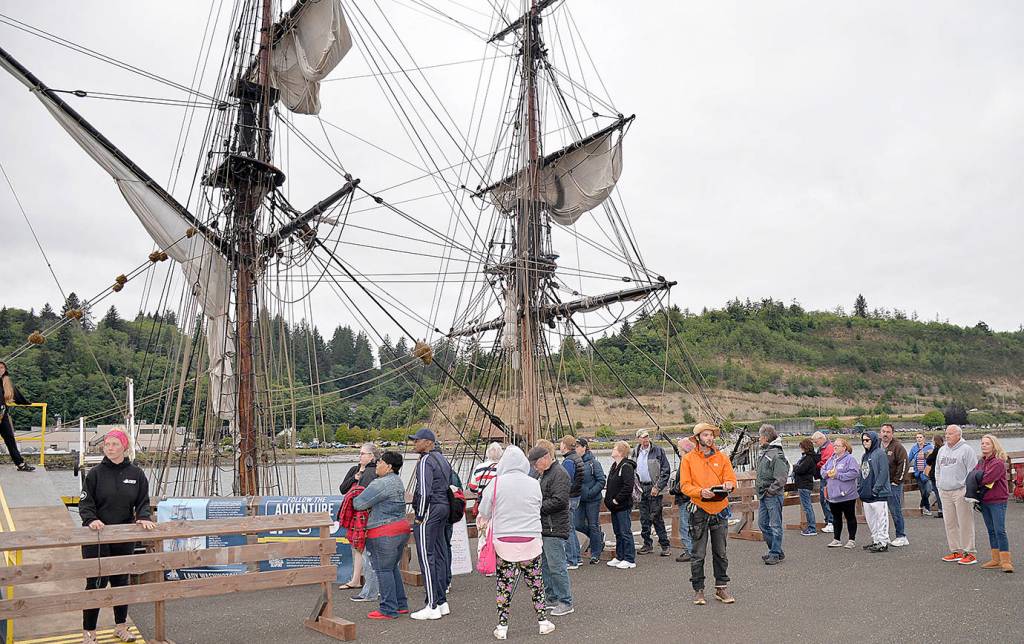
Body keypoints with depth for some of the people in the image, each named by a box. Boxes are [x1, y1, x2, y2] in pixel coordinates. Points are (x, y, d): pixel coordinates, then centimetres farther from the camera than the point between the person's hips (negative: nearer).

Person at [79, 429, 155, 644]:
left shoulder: (136, 473, 1)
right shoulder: (96, 473, -5)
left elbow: (143, 502, 5)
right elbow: (85, 502, -4)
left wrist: (143, 517, -14)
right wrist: (91, 520, -22)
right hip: (97, 537, -2)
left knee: (121, 581, 14)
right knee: (96, 583, -1)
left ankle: (121, 626, 28)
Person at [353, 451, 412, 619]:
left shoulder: (380, 484, -18)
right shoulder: (397, 481, 14)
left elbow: (359, 503, -17)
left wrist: (354, 499, 5)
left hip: (384, 533, -9)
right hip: (401, 529, 10)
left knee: (383, 570, 0)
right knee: (393, 568, 18)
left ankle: (389, 610, 4)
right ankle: (401, 604, 23)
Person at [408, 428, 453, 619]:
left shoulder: (425, 461, -13)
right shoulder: (442, 460, 17)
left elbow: (424, 491, -21)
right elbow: (449, 487, 20)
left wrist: (420, 516, -15)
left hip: (429, 510, -10)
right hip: (443, 508, 10)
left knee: (427, 558, -5)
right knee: (439, 556, 13)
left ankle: (432, 607, -3)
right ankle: (442, 602, 18)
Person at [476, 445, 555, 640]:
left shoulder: (496, 483, -9)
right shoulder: (534, 484, -4)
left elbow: (483, 514, -3)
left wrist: (484, 520, 19)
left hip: (503, 542, -1)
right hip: (531, 541, 1)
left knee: (504, 584, 9)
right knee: (535, 582, 15)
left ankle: (502, 627, 15)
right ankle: (543, 621, 24)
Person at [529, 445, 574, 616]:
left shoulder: (559, 474, -14)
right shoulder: (542, 474, 18)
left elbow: (559, 501, -22)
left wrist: (537, 507, -17)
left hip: (554, 529, -10)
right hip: (542, 528, 10)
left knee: (556, 566, -5)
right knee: (544, 565, 16)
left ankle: (566, 603, 4)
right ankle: (551, 598, 27)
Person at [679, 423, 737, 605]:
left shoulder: (722, 458, 8)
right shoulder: (688, 459, -1)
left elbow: (731, 479, 2)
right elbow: (685, 486, -5)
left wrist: (728, 485, -21)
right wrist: (701, 492, -22)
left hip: (720, 510, 3)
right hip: (699, 510, -2)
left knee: (721, 553, 11)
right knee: (698, 554, 2)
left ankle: (721, 588, 22)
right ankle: (698, 590, 12)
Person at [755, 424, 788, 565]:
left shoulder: (777, 454, -16)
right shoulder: (764, 452, 14)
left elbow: (781, 478, -21)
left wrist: (770, 490, -18)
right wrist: (758, 487, 13)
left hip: (773, 495, -10)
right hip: (763, 495, 10)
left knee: (775, 525, 0)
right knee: (762, 523, 14)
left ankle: (775, 554, 7)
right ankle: (776, 550, 24)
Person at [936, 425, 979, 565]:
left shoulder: (966, 450, -6)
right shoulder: (942, 450, 15)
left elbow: (972, 471, -9)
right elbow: (938, 470, 24)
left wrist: (968, 490, -13)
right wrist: (939, 485, 15)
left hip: (961, 491, -7)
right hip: (945, 492, 7)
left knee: (965, 523, -4)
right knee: (949, 523, 9)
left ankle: (969, 552, 2)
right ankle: (956, 551, 18)